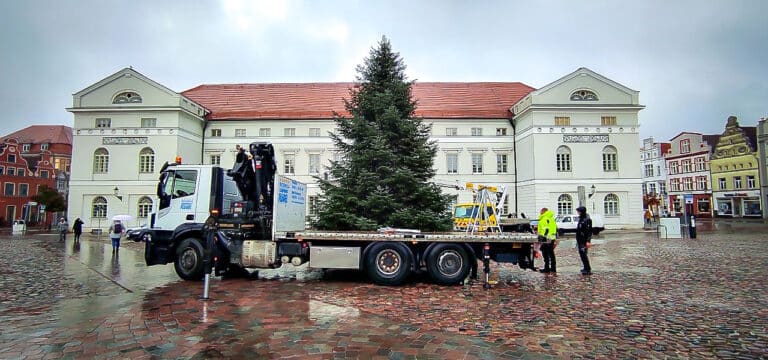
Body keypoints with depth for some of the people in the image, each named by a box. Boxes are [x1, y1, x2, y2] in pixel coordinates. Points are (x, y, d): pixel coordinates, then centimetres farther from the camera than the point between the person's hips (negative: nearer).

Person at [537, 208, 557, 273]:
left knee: (546, 254, -2)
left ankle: (547, 268, 0)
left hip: (546, 239, -9)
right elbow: (556, 229, 21)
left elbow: (546, 229, -21)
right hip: (552, 239, 9)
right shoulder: (551, 219, 18)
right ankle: (553, 268, 20)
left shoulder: (544, 219, -11)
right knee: (551, 254, 15)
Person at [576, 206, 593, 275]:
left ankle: (588, 270, -6)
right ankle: (586, 268, 26)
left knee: (583, 254, -10)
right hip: (580, 241, 10)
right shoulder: (581, 219, 15)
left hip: (584, 241, -10)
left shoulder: (587, 219, -15)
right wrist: (578, 241, 24)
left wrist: (588, 241, -24)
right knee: (582, 254, 15)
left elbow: (589, 231, -20)